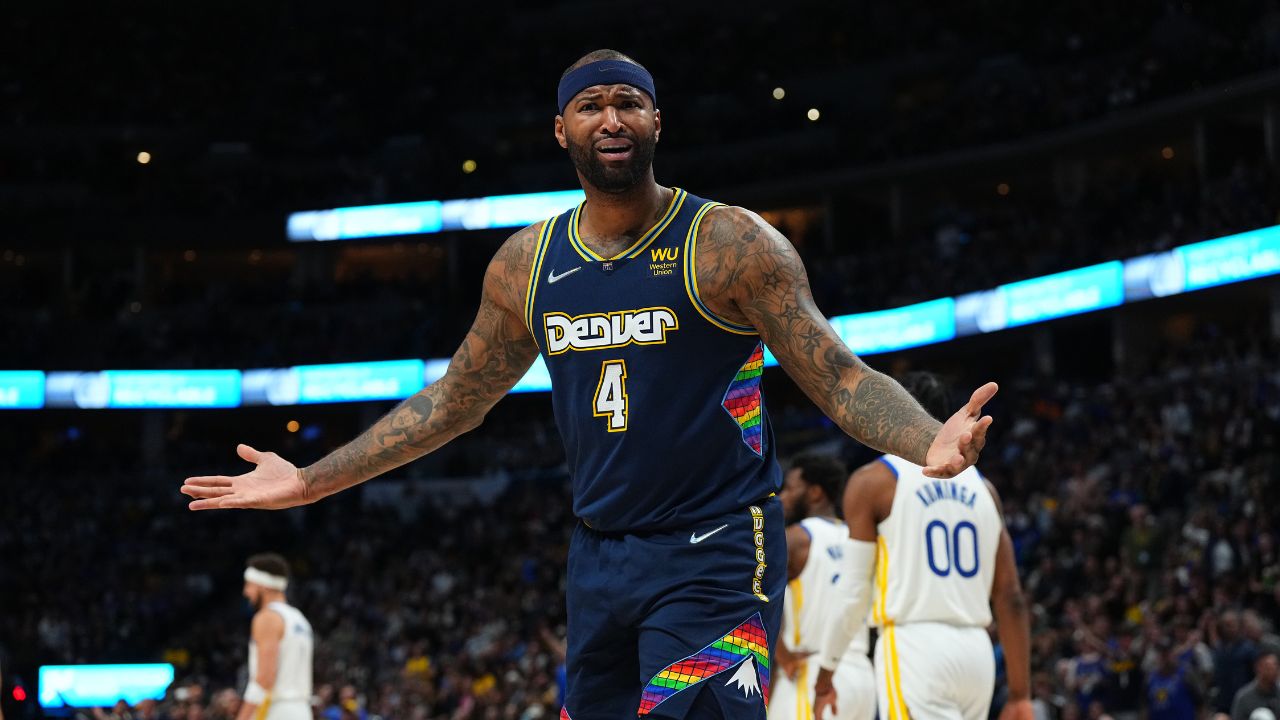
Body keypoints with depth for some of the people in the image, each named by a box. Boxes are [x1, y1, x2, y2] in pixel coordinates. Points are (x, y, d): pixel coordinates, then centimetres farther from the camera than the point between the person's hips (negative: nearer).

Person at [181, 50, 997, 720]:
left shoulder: (729, 244, -8)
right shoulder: (526, 263, 7)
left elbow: (843, 379, -11)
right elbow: (454, 402, 19)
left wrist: (931, 443, -33)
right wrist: (310, 482, 18)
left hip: (716, 557, -6)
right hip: (600, 558, 6)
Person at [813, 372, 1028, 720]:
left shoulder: (872, 481, 0)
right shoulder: (980, 486, 15)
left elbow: (853, 596, -3)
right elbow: (1011, 598, 11)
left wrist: (825, 672, 10)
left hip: (915, 650, -6)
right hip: (977, 650, 6)